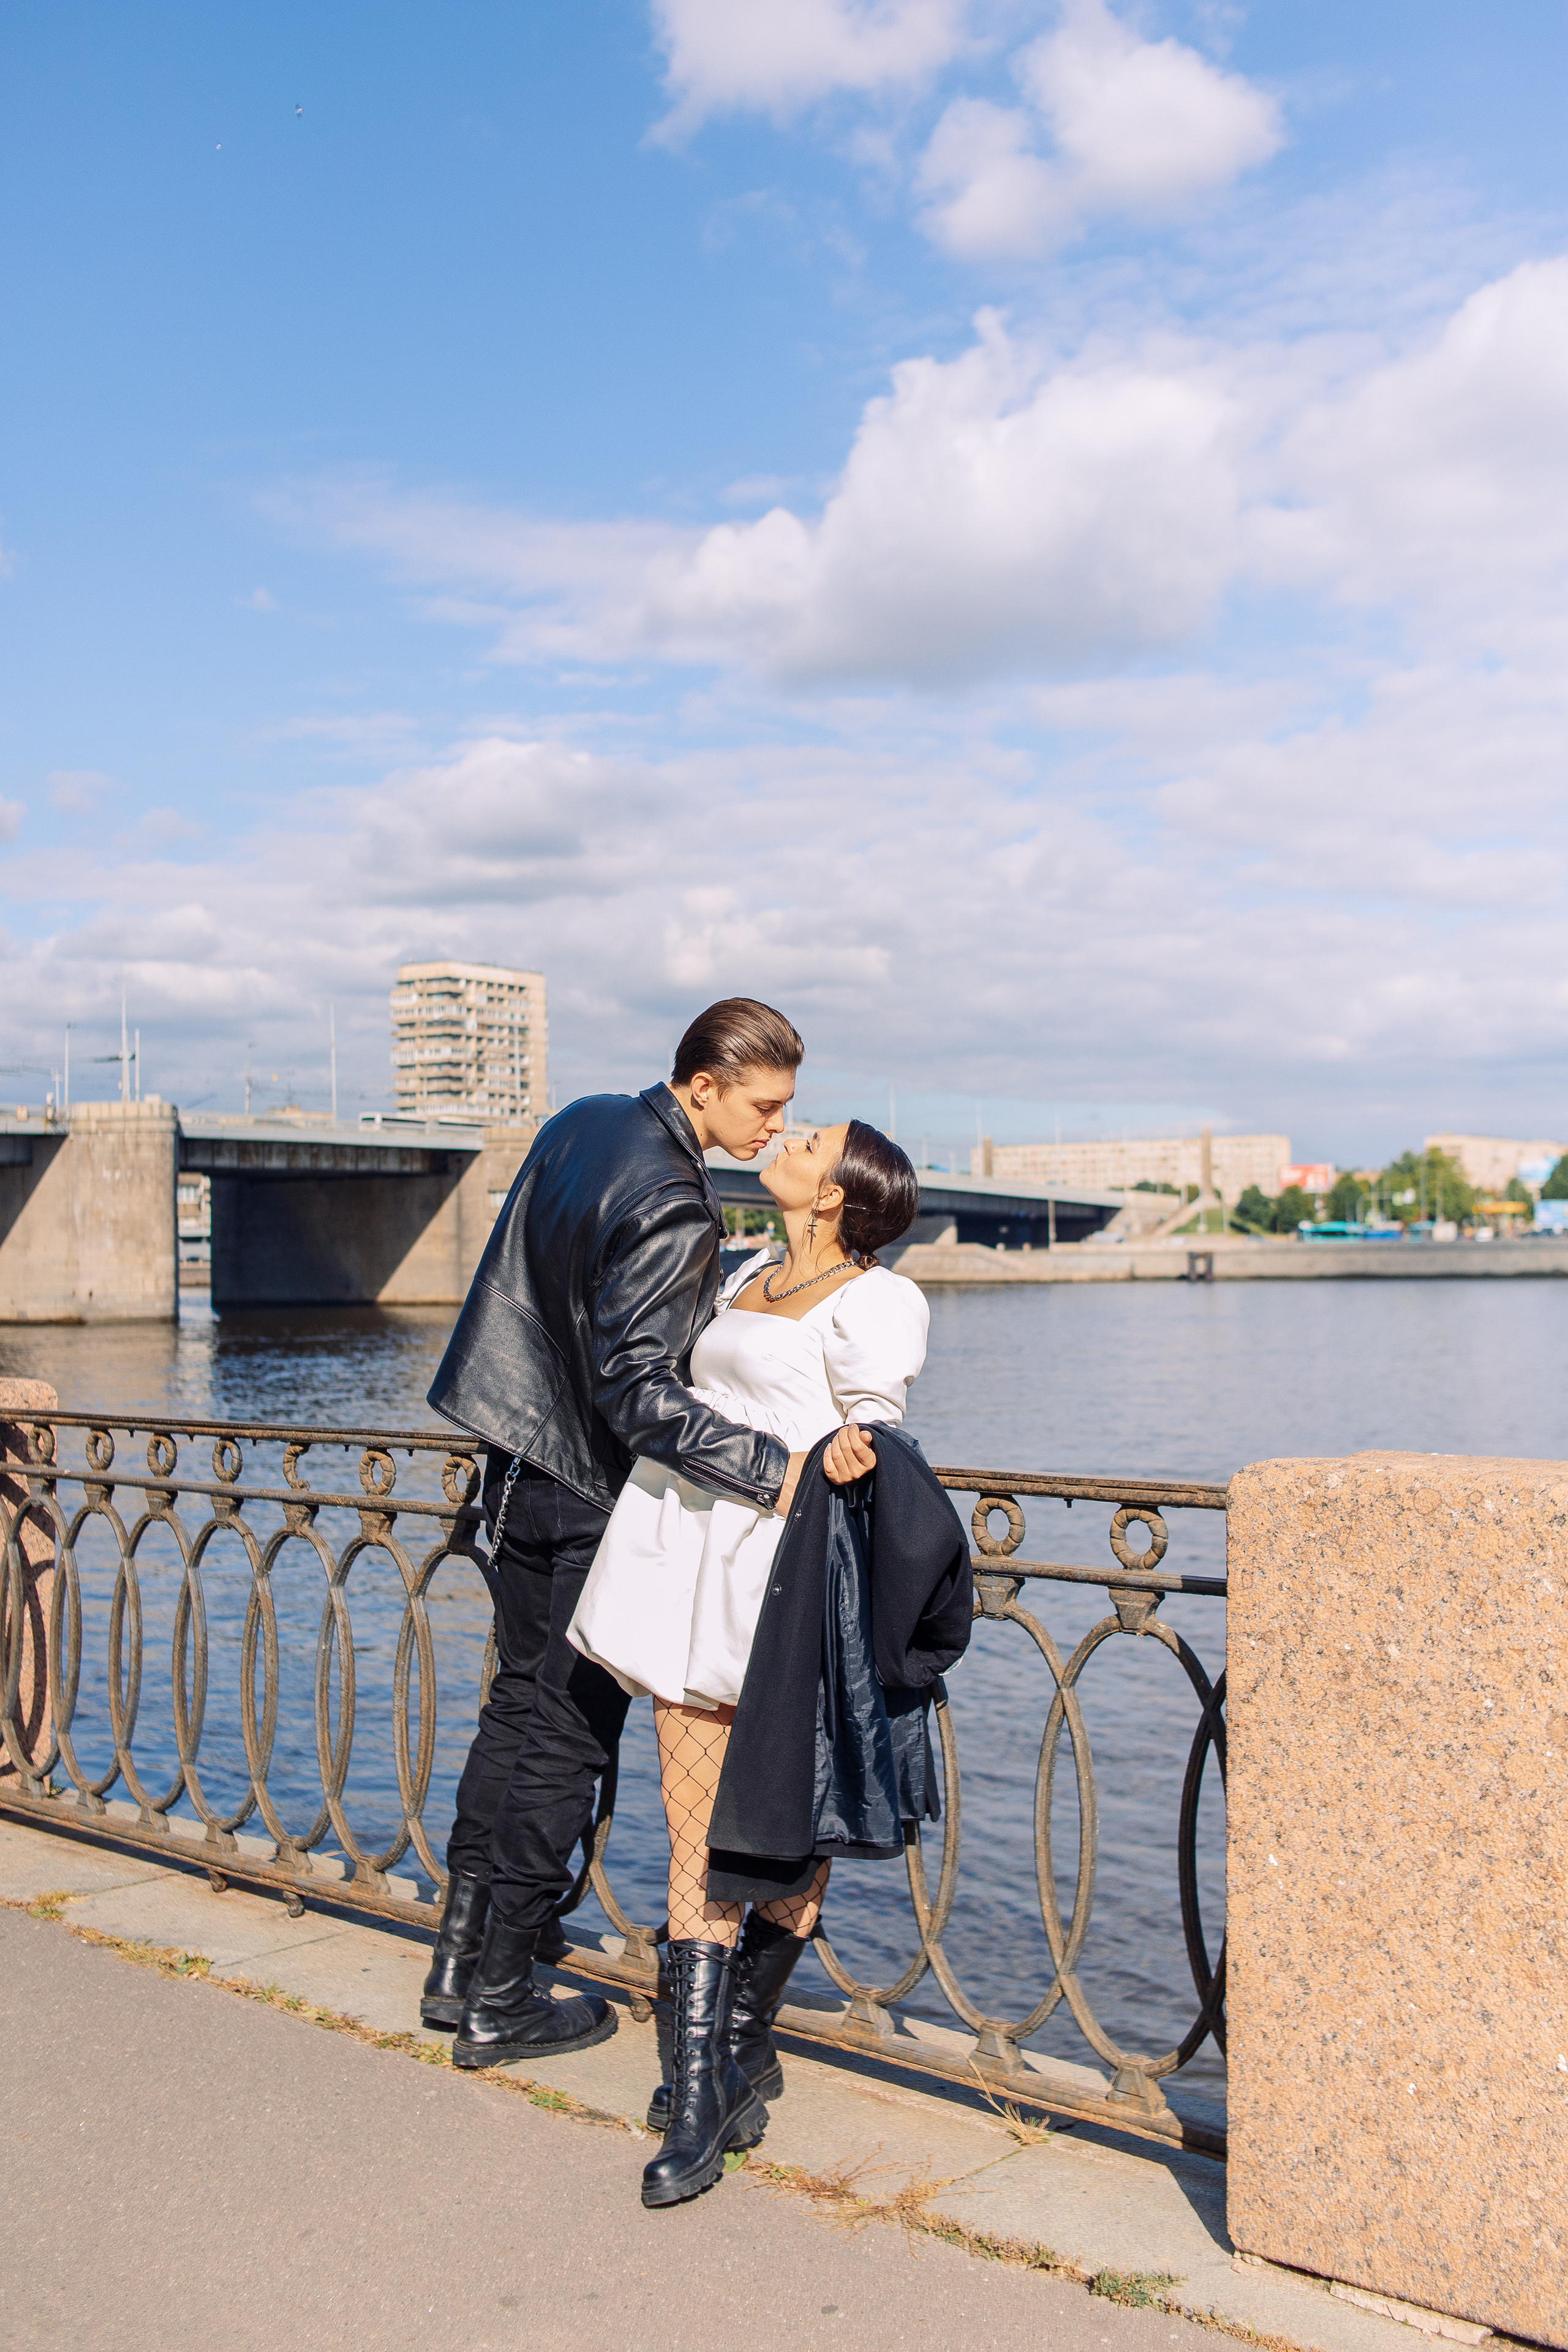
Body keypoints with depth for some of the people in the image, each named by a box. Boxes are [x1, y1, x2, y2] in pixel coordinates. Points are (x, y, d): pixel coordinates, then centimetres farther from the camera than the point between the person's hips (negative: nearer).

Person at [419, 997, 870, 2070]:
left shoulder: (582, 1123, 4)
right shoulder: (674, 1208, -25)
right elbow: (637, 1389, -30)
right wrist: (772, 1468, -34)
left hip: (520, 1465, 9)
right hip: (596, 1496, -9)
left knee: (521, 1700, 18)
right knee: (568, 1736, 3)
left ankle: (460, 1959, 28)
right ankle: (498, 2003, 14)